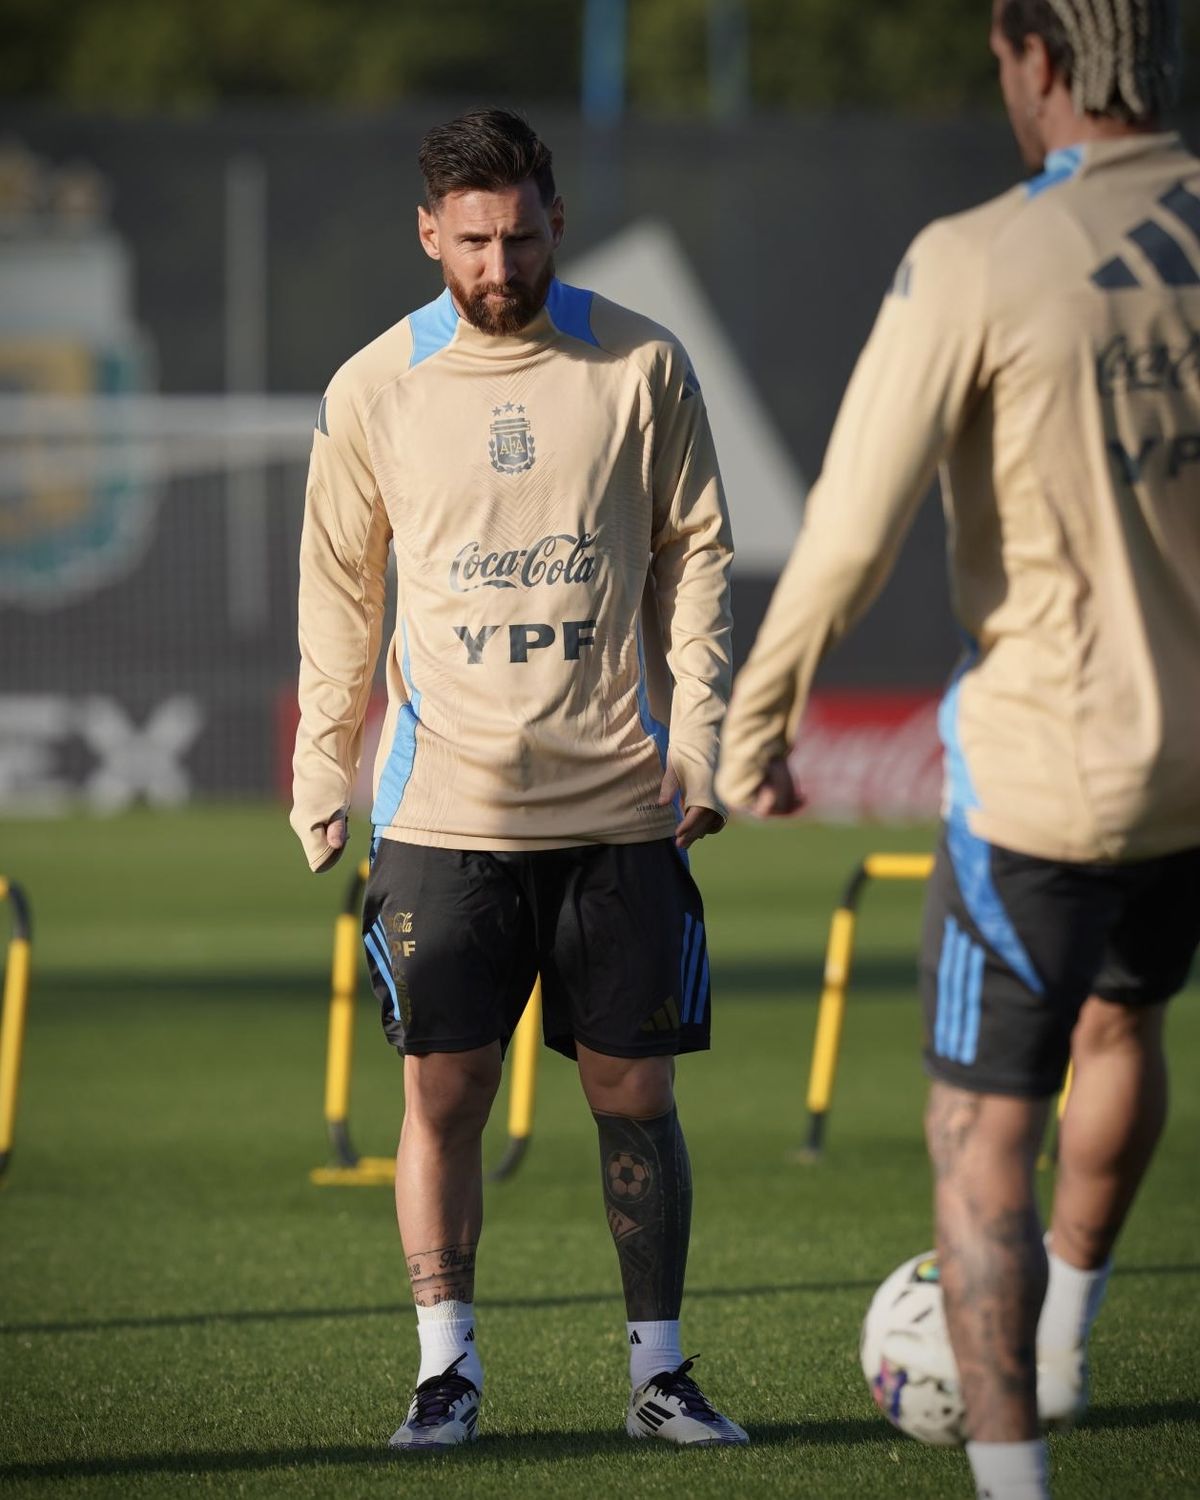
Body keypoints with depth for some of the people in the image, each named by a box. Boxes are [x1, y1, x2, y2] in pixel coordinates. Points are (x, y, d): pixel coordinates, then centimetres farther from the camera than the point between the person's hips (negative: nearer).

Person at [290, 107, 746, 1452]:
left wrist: (697, 737, -1)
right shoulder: (372, 393, 2)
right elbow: (339, 590, 11)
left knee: (635, 1093, 3)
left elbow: (695, 555, 7)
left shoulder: (640, 366, 1)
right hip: (443, 804, 0)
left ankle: (659, 1368, 13)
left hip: (620, 802, 0)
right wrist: (321, 772, 8)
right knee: (444, 1089, -3)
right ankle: (448, 1367, 6)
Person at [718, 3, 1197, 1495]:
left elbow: (852, 527, -17)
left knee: (981, 1136, 5)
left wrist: (753, 717, -4)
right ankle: (1060, 1340, 51)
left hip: (1043, 770, -6)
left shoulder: (977, 265, -18)